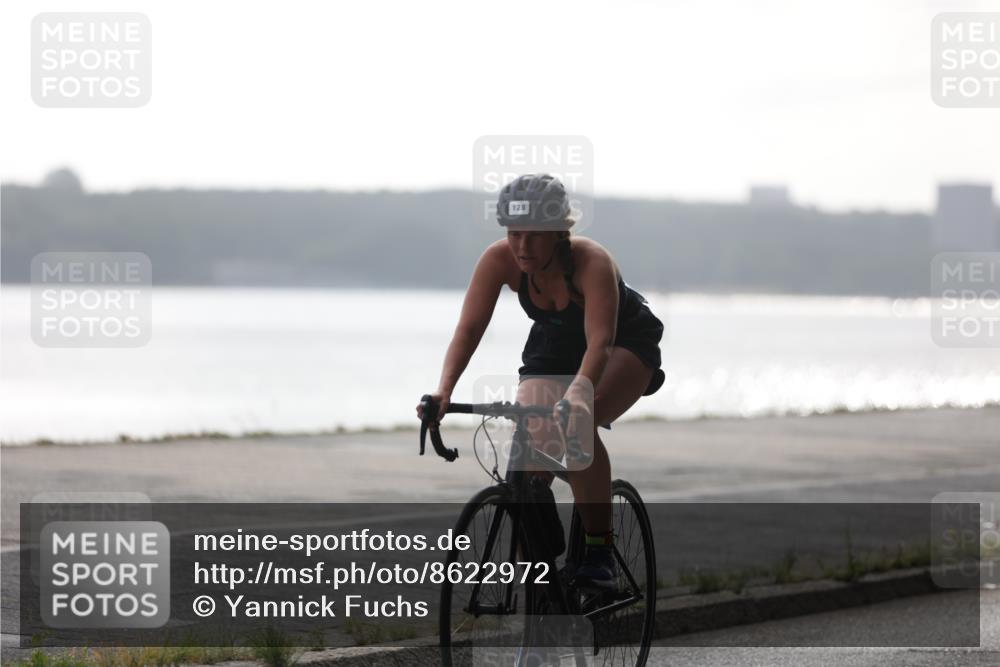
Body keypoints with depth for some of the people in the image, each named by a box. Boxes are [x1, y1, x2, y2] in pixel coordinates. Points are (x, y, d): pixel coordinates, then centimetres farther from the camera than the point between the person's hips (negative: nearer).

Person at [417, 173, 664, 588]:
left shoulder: (591, 261, -36)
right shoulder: (499, 260, -24)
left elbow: (600, 339, -46)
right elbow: (469, 327, -29)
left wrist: (579, 394, -64)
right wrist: (444, 391, -45)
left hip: (625, 345, -5)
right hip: (554, 349, 5)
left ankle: (600, 552, -23)